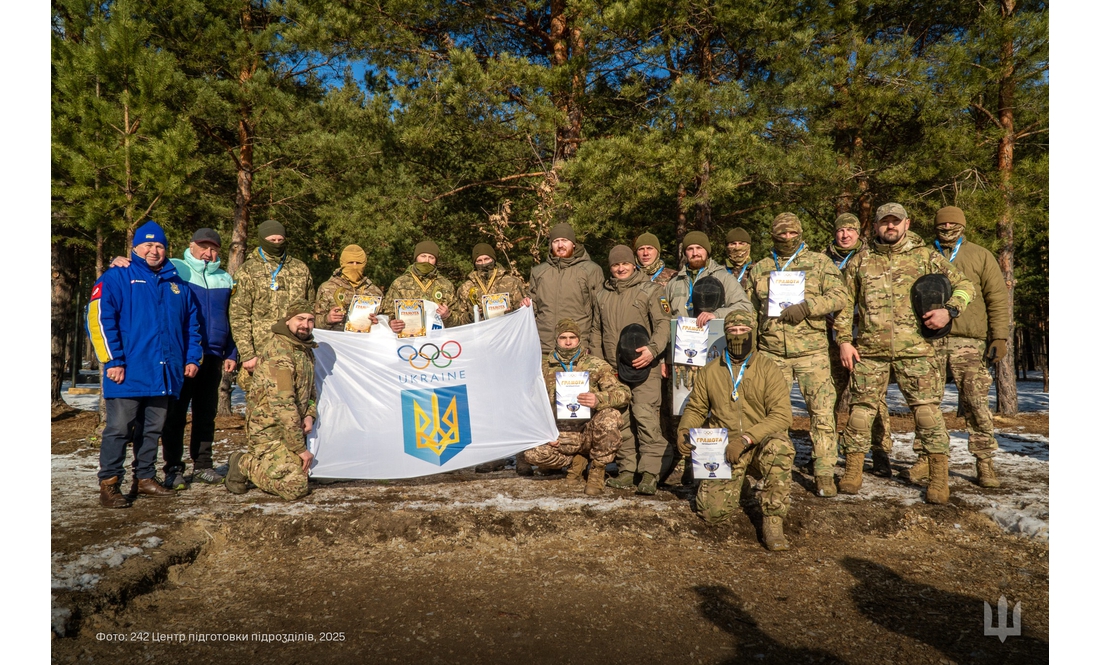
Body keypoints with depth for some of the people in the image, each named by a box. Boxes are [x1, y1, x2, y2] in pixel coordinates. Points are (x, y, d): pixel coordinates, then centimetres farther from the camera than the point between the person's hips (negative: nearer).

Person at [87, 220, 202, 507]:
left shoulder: (177, 284, 16)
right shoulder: (116, 278, -1)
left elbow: (191, 324, 22)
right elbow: (99, 319, -10)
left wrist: (192, 358, 11)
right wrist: (113, 361, -15)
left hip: (164, 373, 5)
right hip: (128, 374, -5)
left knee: (153, 430, 12)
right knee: (119, 429, -3)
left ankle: (145, 478, 23)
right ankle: (108, 485, 6)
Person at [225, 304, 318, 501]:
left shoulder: (305, 349, 9)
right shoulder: (278, 350, -21)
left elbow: (310, 388, 21)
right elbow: (282, 404, -26)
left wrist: (309, 414, -1)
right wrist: (300, 448, -23)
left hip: (289, 427, 9)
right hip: (269, 430, -9)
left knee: (301, 476, 18)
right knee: (295, 487, -16)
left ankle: (254, 460, 25)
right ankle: (244, 464, 3)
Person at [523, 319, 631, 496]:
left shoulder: (596, 365, 0)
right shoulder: (545, 369, 8)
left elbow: (624, 393, -10)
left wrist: (599, 399, -30)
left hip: (589, 433, -2)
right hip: (560, 437, 2)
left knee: (610, 417, -32)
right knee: (531, 452, -25)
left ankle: (597, 471, -8)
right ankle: (577, 460, 6)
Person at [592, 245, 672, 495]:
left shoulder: (650, 290, 2)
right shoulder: (603, 295, 18)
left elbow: (663, 324, -7)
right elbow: (598, 331, 23)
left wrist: (653, 348, -24)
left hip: (643, 366, -5)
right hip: (613, 368, 5)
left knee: (645, 416, -13)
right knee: (619, 420, 5)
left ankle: (650, 473, -9)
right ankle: (627, 470, 14)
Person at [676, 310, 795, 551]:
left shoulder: (768, 368, -4)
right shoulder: (710, 370, 6)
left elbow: (781, 415, -13)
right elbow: (695, 408, 16)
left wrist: (746, 438, -25)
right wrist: (685, 431, -6)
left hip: (760, 443, -2)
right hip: (723, 448, 2)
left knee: (779, 447, -38)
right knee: (713, 511, -13)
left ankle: (773, 521, -22)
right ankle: (734, 483, 23)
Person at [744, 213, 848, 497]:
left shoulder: (819, 262, 7)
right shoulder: (759, 269, 14)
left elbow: (840, 296, -3)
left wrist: (806, 306, -17)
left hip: (811, 351, -2)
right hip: (771, 352, 2)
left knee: (822, 412, -5)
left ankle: (824, 474, 4)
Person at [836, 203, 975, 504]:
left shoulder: (926, 256, 8)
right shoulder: (860, 261, 12)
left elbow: (964, 285, 11)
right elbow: (845, 303, 13)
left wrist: (949, 310, -8)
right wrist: (844, 340, 4)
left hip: (914, 348, -1)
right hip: (869, 349, 1)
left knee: (927, 409, -3)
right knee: (862, 407, 4)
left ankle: (939, 478, 5)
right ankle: (853, 471, 15)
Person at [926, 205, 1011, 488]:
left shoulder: (980, 256, 11)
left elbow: (997, 298, 6)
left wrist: (999, 337, -3)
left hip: (967, 340, -2)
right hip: (929, 339, 2)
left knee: (976, 403, -4)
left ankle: (985, 462, 5)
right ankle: (925, 457, 10)